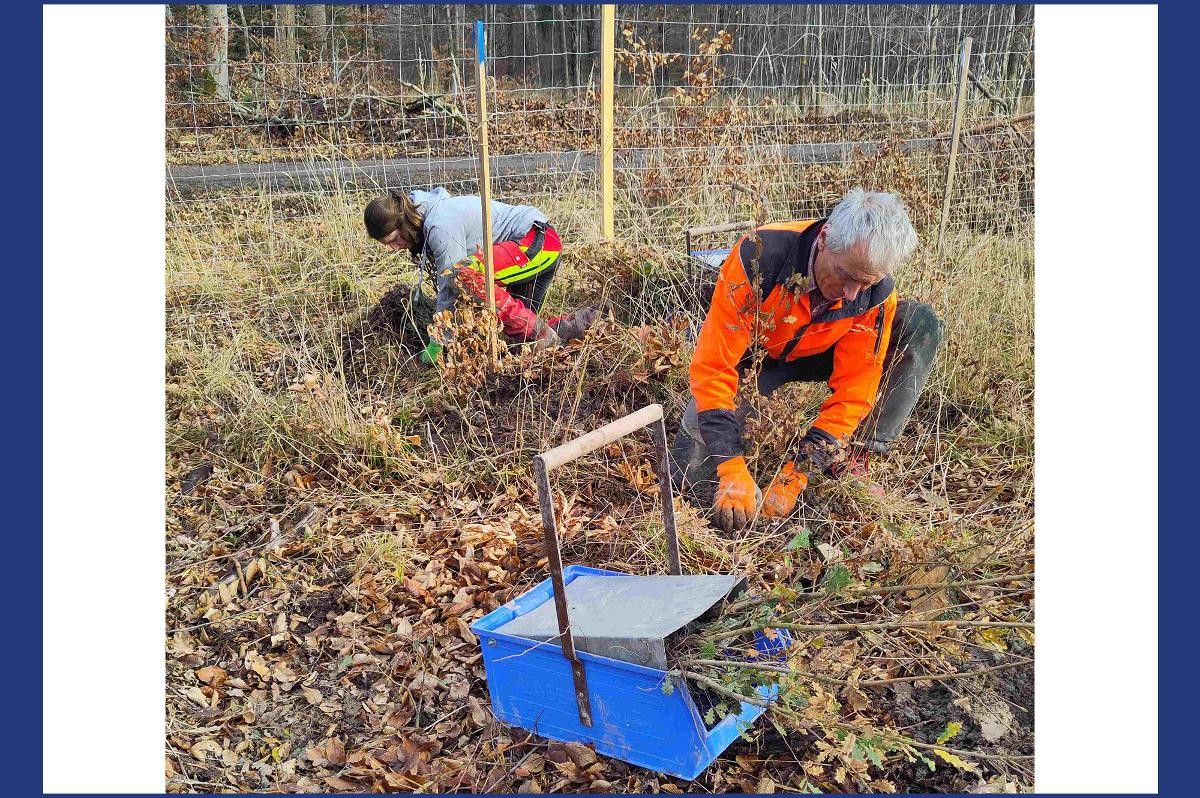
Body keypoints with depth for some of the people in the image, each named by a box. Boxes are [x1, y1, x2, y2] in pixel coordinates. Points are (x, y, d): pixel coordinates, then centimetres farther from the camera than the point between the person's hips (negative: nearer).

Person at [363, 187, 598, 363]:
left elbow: (450, 288, -22)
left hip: (539, 241, -10)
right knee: (515, 330, 3)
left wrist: (436, 345, -15)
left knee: (465, 273, -30)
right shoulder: (424, 224, 6)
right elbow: (444, 281, 9)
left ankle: (543, 335, -21)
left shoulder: (440, 226, -24)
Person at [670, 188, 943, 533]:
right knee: (689, 475, -23)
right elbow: (713, 367, -35)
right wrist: (733, 472, -41)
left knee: (922, 325, -19)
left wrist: (797, 472, -31)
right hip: (750, 355, -3)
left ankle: (849, 460, -15)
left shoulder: (877, 293, -25)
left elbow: (853, 388, -21)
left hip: (816, 355, 3)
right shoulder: (758, 257, -36)